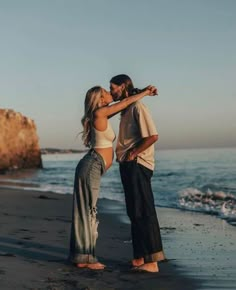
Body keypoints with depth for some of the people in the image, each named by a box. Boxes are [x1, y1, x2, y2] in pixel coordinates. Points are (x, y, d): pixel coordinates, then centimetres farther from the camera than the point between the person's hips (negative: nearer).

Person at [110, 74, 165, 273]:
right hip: (128, 167, 10)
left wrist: (133, 154, -15)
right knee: (135, 213, 12)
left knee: (143, 212, -9)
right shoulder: (126, 110, 18)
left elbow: (153, 136, -21)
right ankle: (141, 257, 18)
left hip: (137, 165, -10)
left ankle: (152, 260, -7)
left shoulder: (137, 107, -12)